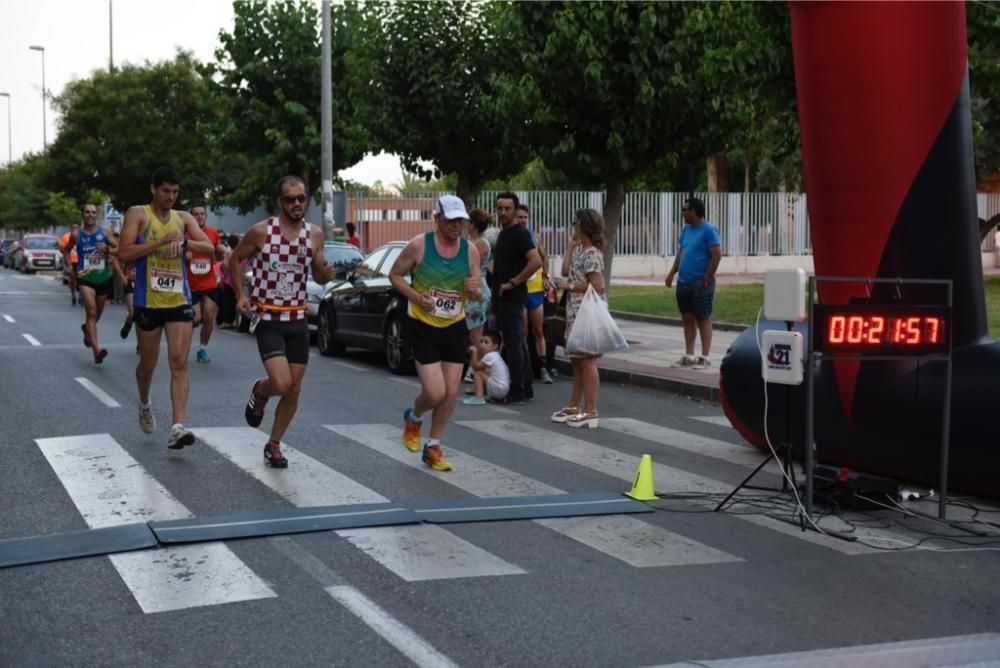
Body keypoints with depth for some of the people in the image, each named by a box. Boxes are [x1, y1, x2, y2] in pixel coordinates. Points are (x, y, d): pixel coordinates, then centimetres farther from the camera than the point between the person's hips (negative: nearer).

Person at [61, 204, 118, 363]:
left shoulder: (104, 233, 1)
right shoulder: (76, 234, 0)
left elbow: (119, 249, 1)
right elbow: (66, 250, 15)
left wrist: (107, 250, -18)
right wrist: (70, 267, 1)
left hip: (103, 277, 3)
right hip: (84, 278, -3)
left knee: (97, 313, 18)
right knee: (91, 312, -17)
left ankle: (87, 329, 53)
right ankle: (96, 349, -26)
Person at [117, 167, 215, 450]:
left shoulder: (183, 218, 9)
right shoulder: (138, 214, -2)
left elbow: (208, 247, -2)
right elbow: (124, 253, -13)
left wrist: (184, 242, -20)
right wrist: (161, 242, -19)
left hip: (179, 301, 2)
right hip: (148, 301, -2)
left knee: (179, 363, -11)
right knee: (148, 364, 13)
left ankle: (177, 427, -18)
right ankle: (144, 404, 44)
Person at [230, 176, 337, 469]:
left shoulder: (315, 233, 2)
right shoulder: (261, 231, -10)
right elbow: (234, 260, 5)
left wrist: (326, 273, -10)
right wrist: (240, 294, -6)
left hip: (298, 320, 4)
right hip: (268, 319, -4)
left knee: (294, 391, 6)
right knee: (282, 383, -20)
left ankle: (273, 445, 25)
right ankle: (259, 391, 17)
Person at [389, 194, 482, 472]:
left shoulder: (470, 250, 0)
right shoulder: (419, 245, -11)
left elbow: (476, 293, 7)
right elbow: (395, 274, -1)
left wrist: (475, 290, -17)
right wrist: (415, 296, -16)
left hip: (455, 327, 4)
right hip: (423, 327, -4)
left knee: (451, 392, 3)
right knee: (435, 392, -11)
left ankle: (433, 447, 21)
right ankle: (413, 418, 24)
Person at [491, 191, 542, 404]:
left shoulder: (519, 233, -13)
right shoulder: (503, 234, 17)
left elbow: (536, 261, -26)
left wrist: (512, 283, -21)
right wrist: (495, 294, 19)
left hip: (512, 297, -10)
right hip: (502, 297, 10)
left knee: (513, 342, -8)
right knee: (517, 342, 12)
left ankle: (516, 392, -5)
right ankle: (526, 388, 18)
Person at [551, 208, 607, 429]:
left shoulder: (592, 254, -16)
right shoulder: (580, 250, 13)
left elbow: (597, 286, -21)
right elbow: (565, 270, 13)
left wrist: (569, 285, -15)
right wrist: (571, 245, 12)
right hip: (576, 313, 10)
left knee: (587, 361, -5)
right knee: (577, 360, 16)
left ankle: (590, 412, -1)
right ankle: (574, 406, 25)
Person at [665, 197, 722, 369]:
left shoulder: (709, 230, -11)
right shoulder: (686, 230, 12)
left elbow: (717, 256, -15)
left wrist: (706, 279, -14)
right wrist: (672, 273, 9)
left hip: (700, 284, -8)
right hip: (683, 282, 8)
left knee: (703, 319, -2)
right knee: (687, 319, 10)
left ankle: (705, 357, 3)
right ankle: (689, 356, 17)